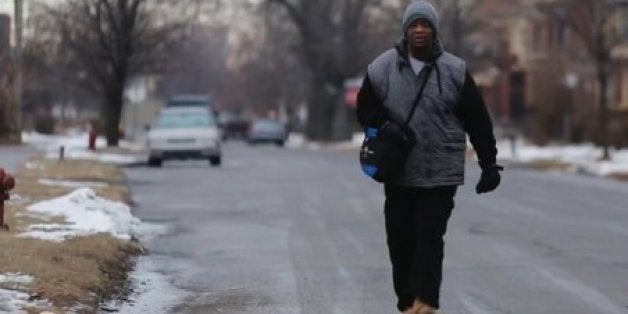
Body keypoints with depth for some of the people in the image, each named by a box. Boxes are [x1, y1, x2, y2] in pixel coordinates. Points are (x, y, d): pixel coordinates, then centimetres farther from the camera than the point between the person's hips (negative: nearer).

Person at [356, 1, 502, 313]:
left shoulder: (454, 70, 0)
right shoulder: (382, 68, 2)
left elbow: (478, 120, 4)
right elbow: (366, 109, 13)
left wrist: (489, 164, 3)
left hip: (441, 173, -2)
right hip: (398, 173, 2)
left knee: (430, 237, -10)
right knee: (400, 238, 5)